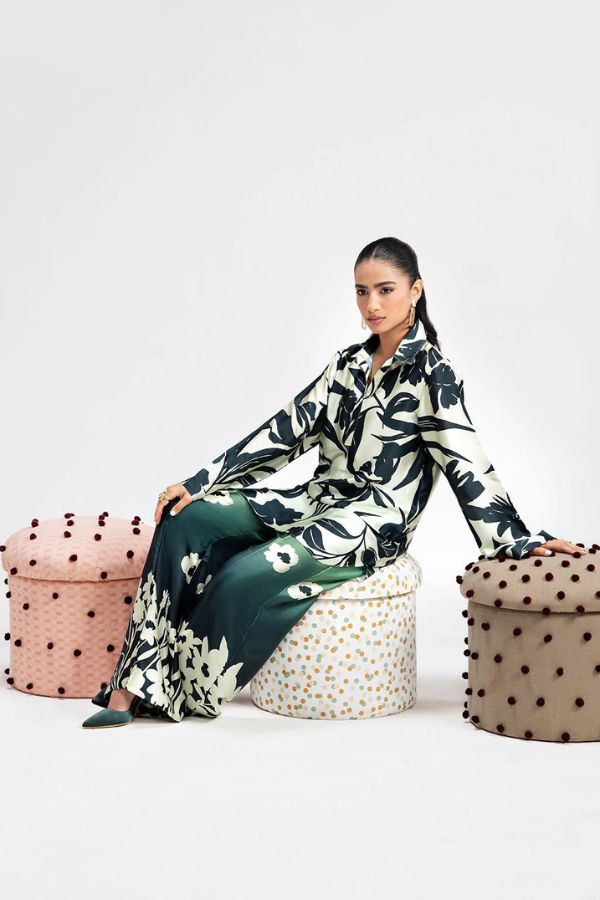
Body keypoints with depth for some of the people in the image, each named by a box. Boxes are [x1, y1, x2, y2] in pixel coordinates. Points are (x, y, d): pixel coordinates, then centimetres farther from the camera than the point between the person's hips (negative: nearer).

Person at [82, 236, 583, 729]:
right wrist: (199, 482, 2)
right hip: (318, 500, 7)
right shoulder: (348, 363, 12)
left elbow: (466, 464, -11)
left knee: (245, 574, -29)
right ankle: (133, 689, -14)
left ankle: (192, 691, -4)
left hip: (371, 524, -7)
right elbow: (286, 430, 8)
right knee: (184, 520, -11)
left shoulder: (432, 373, -8)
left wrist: (519, 540, -17)